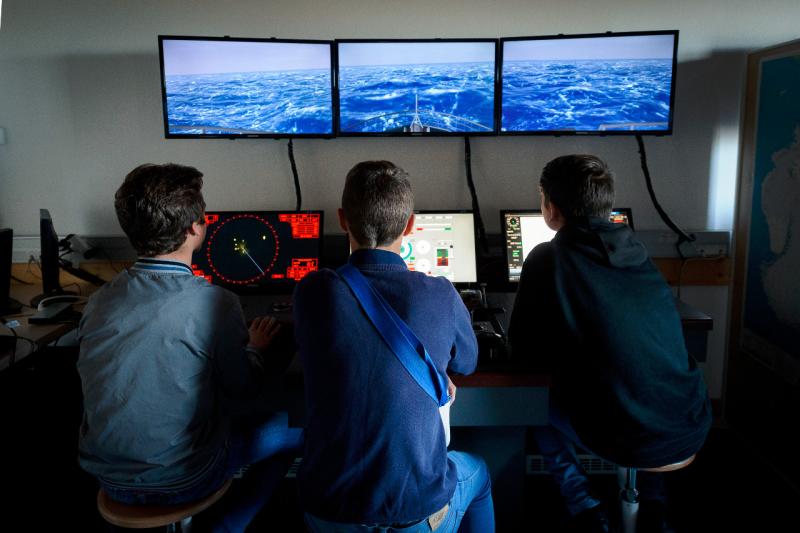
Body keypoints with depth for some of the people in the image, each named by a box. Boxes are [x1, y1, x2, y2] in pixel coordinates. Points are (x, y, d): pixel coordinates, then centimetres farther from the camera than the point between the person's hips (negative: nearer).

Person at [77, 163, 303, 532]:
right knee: (291, 430, 12)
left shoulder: (99, 300, -7)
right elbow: (244, 390, -10)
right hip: (180, 480, -6)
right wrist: (256, 347, 11)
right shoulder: (214, 303, -24)